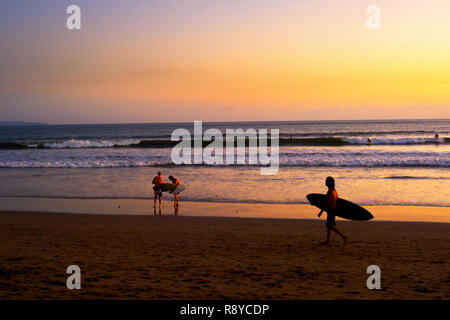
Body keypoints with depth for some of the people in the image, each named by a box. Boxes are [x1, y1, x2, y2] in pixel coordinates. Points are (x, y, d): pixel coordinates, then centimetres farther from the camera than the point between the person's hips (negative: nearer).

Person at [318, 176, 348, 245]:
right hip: (334, 209, 10)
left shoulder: (330, 191, -19)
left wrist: (321, 211, -20)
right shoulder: (334, 190, 10)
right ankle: (328, 240, 16)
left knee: (331, 226, -7)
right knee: (329, 225, 13)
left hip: (331, 210, -10)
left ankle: (343, 236, -10)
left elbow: (328, 203, -23)